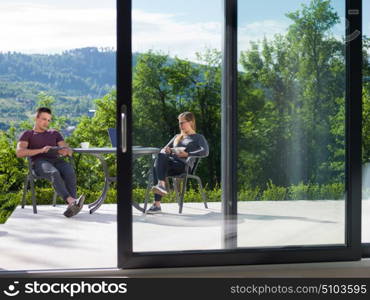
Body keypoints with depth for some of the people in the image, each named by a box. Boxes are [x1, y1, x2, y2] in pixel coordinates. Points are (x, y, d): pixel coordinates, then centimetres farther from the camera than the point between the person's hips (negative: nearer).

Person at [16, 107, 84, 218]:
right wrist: (40, 150, -13)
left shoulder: (54, 133, 30)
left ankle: (72, 206, -48)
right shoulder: (27, 134, 19)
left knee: (70, 172, -34)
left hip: (56, 160, 3)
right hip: (39, 162, -3)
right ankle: (72, 201, -55)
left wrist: (65, 151, -9)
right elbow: (19, 152, 0)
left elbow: (69, 150, 18)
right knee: (54, 173, -38)